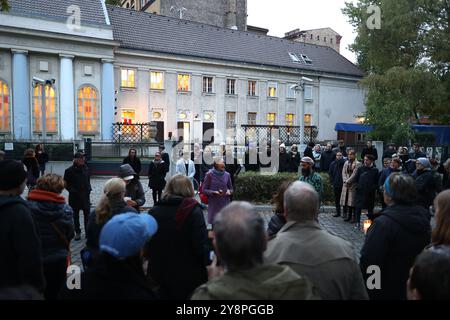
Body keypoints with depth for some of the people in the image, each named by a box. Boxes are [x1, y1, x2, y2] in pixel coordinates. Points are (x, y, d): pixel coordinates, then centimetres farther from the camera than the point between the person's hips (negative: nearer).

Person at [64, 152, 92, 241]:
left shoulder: (86, 169, 4)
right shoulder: (69, 170, -8)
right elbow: (66, 184, -4)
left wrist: (89, 189, 4)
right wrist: (72, 190, -15)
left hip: (85, 195, 3)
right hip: (74, 196, -3)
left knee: (87, 214, 5)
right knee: (75, 215, 9)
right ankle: (77, 232, 21)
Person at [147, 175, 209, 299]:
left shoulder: (153, 211, -4)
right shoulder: (193, 211, -15)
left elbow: (147, 245, 3)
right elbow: (201, 246, -18)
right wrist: (206, 266, -3)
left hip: (158, 274, 4)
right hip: (189, 276, -3)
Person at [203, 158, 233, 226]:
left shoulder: (227, 175, 3)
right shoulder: (210, 175, -6)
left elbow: (231, 188, 13)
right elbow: (204, 190, -3)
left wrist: (229, 191, -9)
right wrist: (214, 192, -18)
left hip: (225, 204, 2)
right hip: (214, 205, -2)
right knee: (214, 223, 4)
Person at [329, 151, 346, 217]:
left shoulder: (345, 163, -6)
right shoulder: (333, 164, 7)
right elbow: (330, 173, 11)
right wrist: (332, 181, 3)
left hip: (343, 184, -4)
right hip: (336, 184, 4)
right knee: (336, 199, 11)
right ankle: (338, 212, 21)